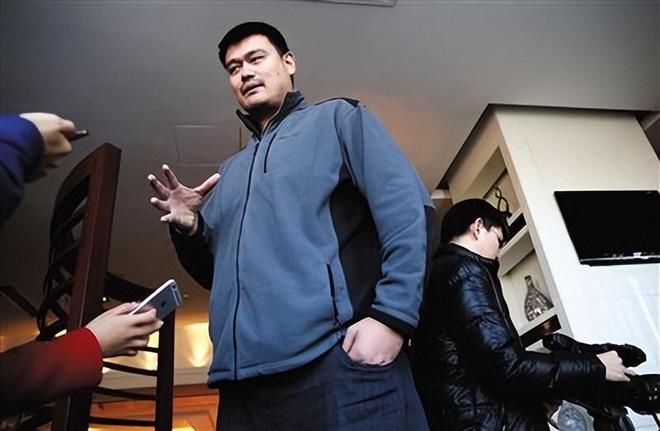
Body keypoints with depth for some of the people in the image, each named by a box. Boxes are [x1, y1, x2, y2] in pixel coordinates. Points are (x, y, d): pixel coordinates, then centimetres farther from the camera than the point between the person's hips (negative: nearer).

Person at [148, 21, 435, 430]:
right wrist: (188, 229, 4)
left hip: (336, 361, -5)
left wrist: (392, 316, -18)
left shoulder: (338, 118, 8)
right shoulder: (230, 173, 25)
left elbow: (408, 212, -6)